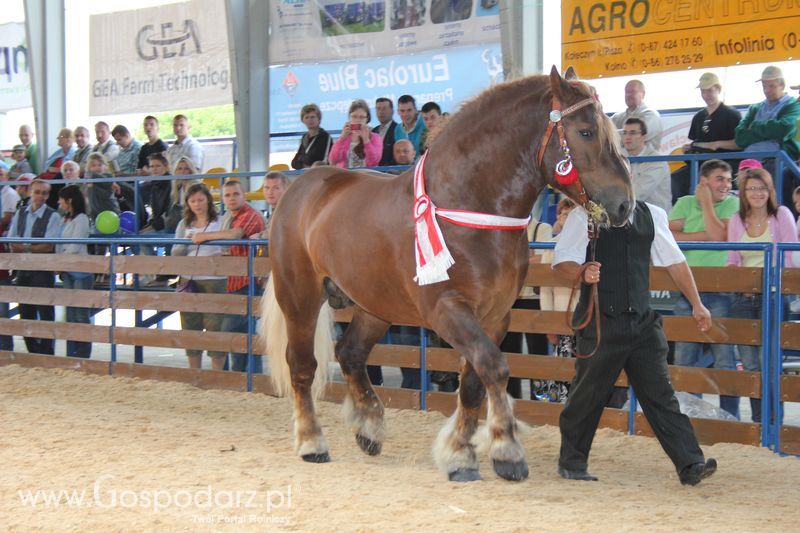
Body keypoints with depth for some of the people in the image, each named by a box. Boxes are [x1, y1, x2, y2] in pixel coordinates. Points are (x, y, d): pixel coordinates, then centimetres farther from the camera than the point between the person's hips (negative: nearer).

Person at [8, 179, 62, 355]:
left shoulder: (53, 216, -7)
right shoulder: (20, 214, 9)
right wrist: (14, 250, -11)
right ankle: (32, 351, 20)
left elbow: (48, 246, -13)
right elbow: (11, 240, 10)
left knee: (45, 312, -5)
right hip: (23, 268, 6)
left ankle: (47, 353, 0)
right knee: (25, 312, 10)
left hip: (42, 269, -5)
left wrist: (25, 248, -20)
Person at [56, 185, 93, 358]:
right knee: (70, 313, 9)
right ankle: (71, 352, 13)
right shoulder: (65, 220, 16)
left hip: (80, 271, -8)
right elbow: (59, 245, 15)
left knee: (81, 314, -6)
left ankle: (83, 353, -2)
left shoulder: (81, 219, -8)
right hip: (67, 271, 8)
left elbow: (75, 247, -13)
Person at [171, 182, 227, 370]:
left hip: (213, 280, -4)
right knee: (190, 326, 8)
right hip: (188, 281, 4)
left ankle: (217, 373, 2)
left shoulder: (219, 222, 1)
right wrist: (185, 242, -10)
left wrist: (221, 255, -22)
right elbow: (175, 254, 8)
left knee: (215, 325, -5)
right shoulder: (184, 225, 12)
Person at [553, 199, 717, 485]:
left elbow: (674, 261, 19)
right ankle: (571, 462, 23)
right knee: (588, 395, 6)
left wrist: (696, 304, 21)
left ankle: (690, 465, -6)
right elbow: (561, 259, -7)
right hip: (600, 322, -4)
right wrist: (582, 273, -29)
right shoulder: (584, 216, -1)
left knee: (661, 394, -1)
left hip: (643, 322, 4)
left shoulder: (652, 215, 12)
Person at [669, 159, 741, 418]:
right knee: (684, 356, 7)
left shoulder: (732, 204, 4)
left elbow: (720, 236, -12)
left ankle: (730, 417, 0)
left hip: (720, 292, -3)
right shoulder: (684, 204, 10)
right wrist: (705, 235, -9)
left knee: (724, 356, -5)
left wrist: (706, 203, -5)